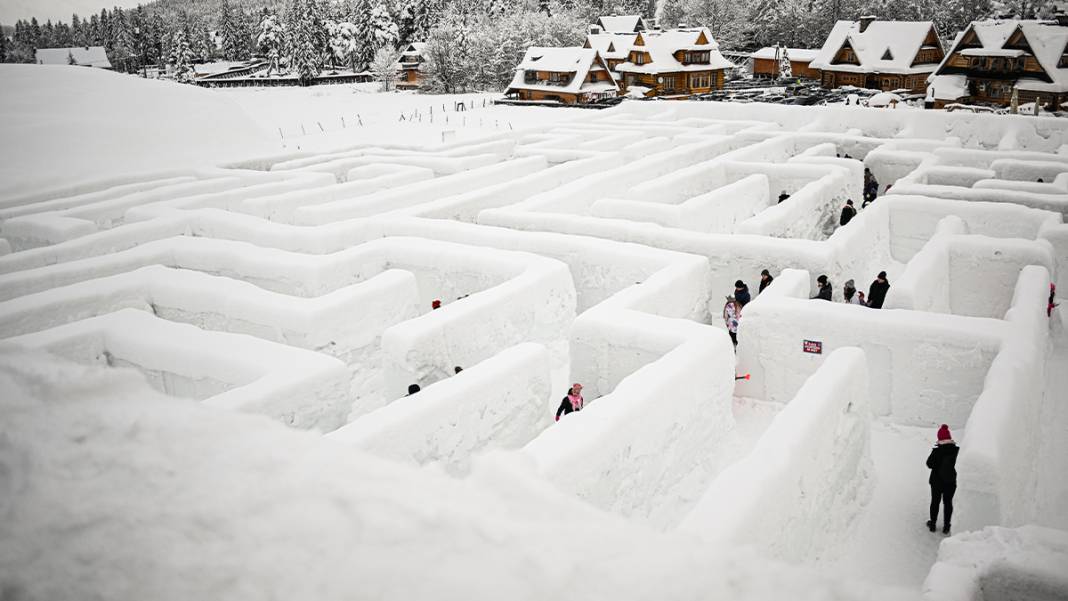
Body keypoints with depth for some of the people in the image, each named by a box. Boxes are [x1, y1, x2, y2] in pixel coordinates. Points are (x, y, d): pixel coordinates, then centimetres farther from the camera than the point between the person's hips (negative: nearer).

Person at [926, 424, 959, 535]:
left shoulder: (937, 451, -21)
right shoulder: (957, 450, -13)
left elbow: (929, 464, -14)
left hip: (937, 481, -2)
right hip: (951, 482, 2)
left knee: (935, 501, 15)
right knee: (948, 502, 15)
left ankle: (932, 524, 27)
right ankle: (946, 526, 20)